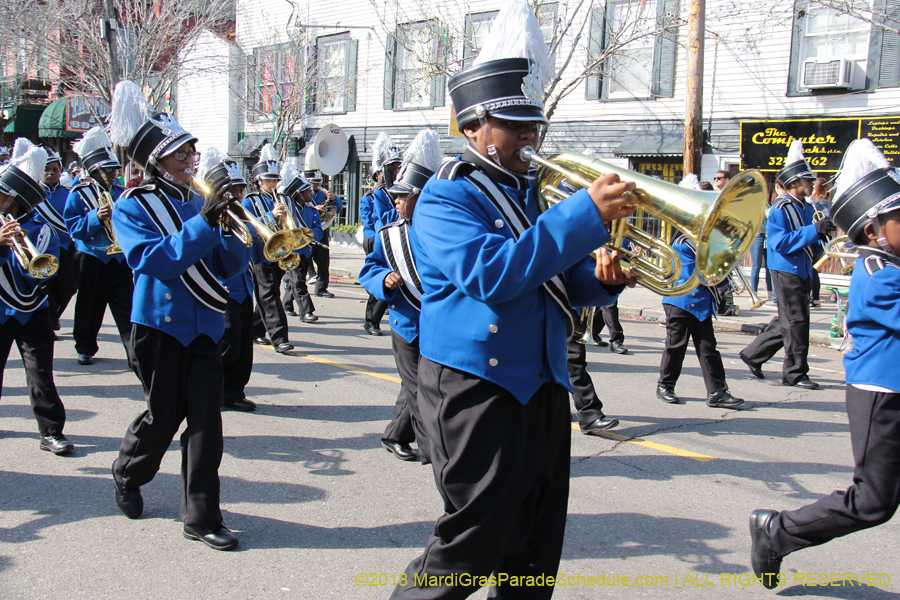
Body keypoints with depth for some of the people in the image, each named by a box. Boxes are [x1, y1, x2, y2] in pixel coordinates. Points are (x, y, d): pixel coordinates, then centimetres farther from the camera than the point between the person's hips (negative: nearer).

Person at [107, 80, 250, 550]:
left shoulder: (198, 202, 9)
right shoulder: (132, 208, -3)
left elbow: (229, 266, 6)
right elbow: (153, 260, -20)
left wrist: (233, 229, -13)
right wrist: (202, 223, -25)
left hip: (205, 325, 3)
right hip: (161, 322, -3)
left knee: (206, 418, -2)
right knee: (164, 416, 6)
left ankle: (201, 518, 7)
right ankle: (127, 477, 38)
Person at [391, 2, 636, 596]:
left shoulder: (531, 193, 16)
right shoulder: (446, 198, -10)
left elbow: (567, 282, 17)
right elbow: (491, 275, -27)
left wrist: (601, 279, -8)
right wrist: (585, 213, -29)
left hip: (544, 389, 8)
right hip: (476, 387, -8)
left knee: (535, 552, 14)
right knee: (470, 549, -2)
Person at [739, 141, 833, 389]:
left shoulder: (807, 209, 13)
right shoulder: (780, 210, -13)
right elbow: (781, 242, -22)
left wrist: (822, 236, -2)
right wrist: (814, 230, -26)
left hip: (801, 271, 9)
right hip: (785, 269, -9)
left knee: (786, 321, 14)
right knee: (795, 321, -4)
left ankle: (752, 355, 26)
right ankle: (795, 373, 6)